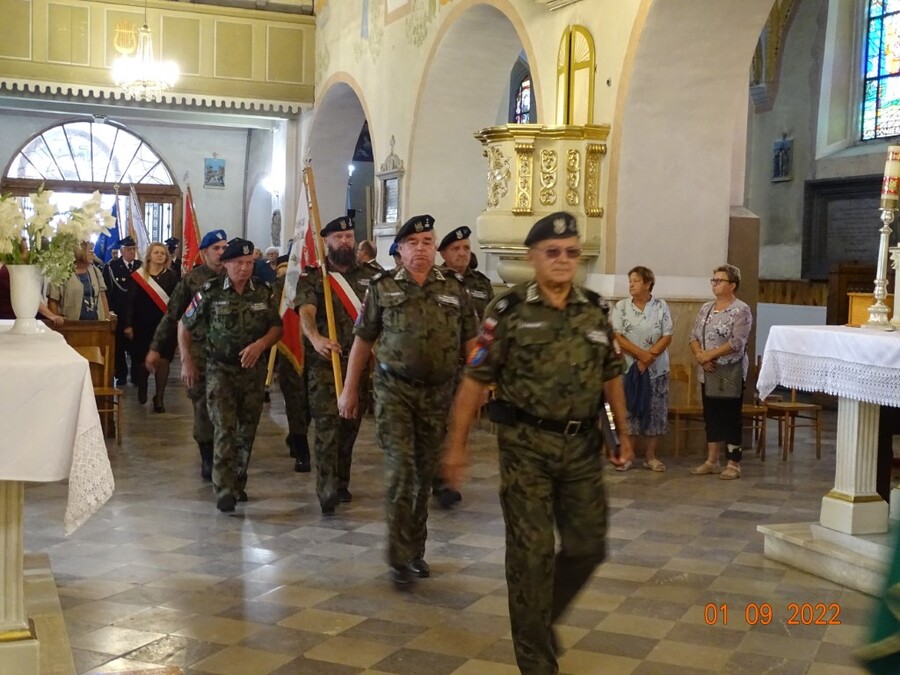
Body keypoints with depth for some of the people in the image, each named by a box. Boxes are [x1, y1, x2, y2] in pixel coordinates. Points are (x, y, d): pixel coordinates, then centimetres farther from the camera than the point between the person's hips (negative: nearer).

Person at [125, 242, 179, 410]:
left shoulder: (171, 277, 2)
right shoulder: (139, 276, 1)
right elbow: (131, 302, -1)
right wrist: (128, 325, -6)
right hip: (143, 325, 0)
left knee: (162, 361, -5)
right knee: (144, 361, 8)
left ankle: (159, 397, 5)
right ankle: (142, 387, 37)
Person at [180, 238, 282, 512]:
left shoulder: (263, 292, 1)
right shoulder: (211, 292, -5)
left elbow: (277, 327, 6)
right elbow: (184, 326, 5)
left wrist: (260, 344, -14)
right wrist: (186, 362, 2)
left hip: (253, 369, 3)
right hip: (220, 369, -3)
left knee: (247, 430, 9)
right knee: (225, 428, -13)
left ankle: (238, 484, 24)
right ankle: (224, 490, -12)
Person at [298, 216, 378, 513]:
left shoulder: (370, 276, 12)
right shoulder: (312, 278, 2)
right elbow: (306, 313, -14)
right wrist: (315, 338, -35)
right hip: (325, 362, -3)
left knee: (350, 424, 9)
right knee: (327, 424, -12)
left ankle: (340, 483, 22)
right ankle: (327, 489, -15)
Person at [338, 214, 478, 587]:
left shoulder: (454, 287, 5)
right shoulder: (383, 287, 1)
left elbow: (470, 341, 7)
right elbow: (362, 340, 5)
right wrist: (349, 389, 4)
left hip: (438, 393, 2)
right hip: (394, 391, -2)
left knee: (425, 473, 11)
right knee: (401, 470, -9)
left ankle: (416, 550, 25)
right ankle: (399, 559, -2)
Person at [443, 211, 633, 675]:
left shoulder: (596, 311, 6)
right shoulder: (508, 311, -7)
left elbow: (611, 375, 16)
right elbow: (475, 380, -6)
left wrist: (623, 433, 13)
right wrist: (457, 446, -7)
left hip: (582, 445, 4)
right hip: (526, 445, -4)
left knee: (587, 546, 10)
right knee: (532, 551, -1)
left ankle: (543, 617, 37)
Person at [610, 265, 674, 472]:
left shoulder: (661, 306, 0)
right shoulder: (621, 306, 0)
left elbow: (667, 337, -4)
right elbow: (617, 336, -6)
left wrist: (649, 358, -15)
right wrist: (640, 354, -17)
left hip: (656, 369, 0)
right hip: (629, 368, 0)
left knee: (655, 412, 3)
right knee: (629, 411, 1)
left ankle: (650, 456, 12)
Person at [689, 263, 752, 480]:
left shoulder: (741, 310, -8)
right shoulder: (705, 308, 12)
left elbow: (737, 342, -17)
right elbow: (694, 336, 9)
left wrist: (710, 355, -18)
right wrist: (699, 356, -10)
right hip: (707, 373, 7)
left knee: (730, 418, -2)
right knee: (711, 416, 11)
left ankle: (733, 464, 4)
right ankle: (712, 461, 18)